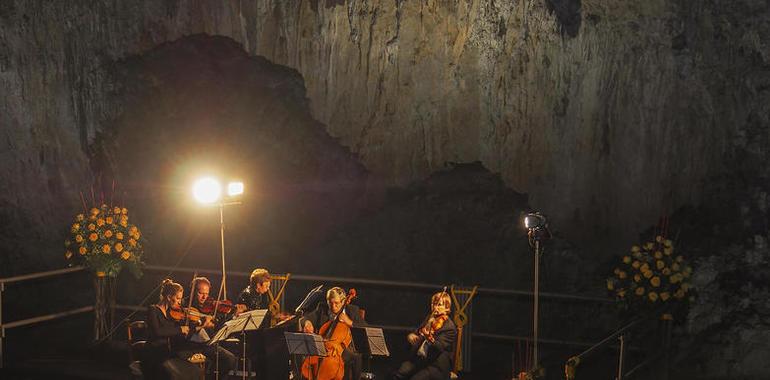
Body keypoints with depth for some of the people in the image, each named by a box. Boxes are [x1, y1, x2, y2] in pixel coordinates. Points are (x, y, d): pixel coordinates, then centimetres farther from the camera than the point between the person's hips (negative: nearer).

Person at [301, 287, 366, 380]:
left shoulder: (352, 310, 3)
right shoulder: (322, 308, 7)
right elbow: (303, 319, 2)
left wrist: (350, 322, -17)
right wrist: (307, 322, -22)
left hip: (345, 348, -2)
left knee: (356, 357, -32)